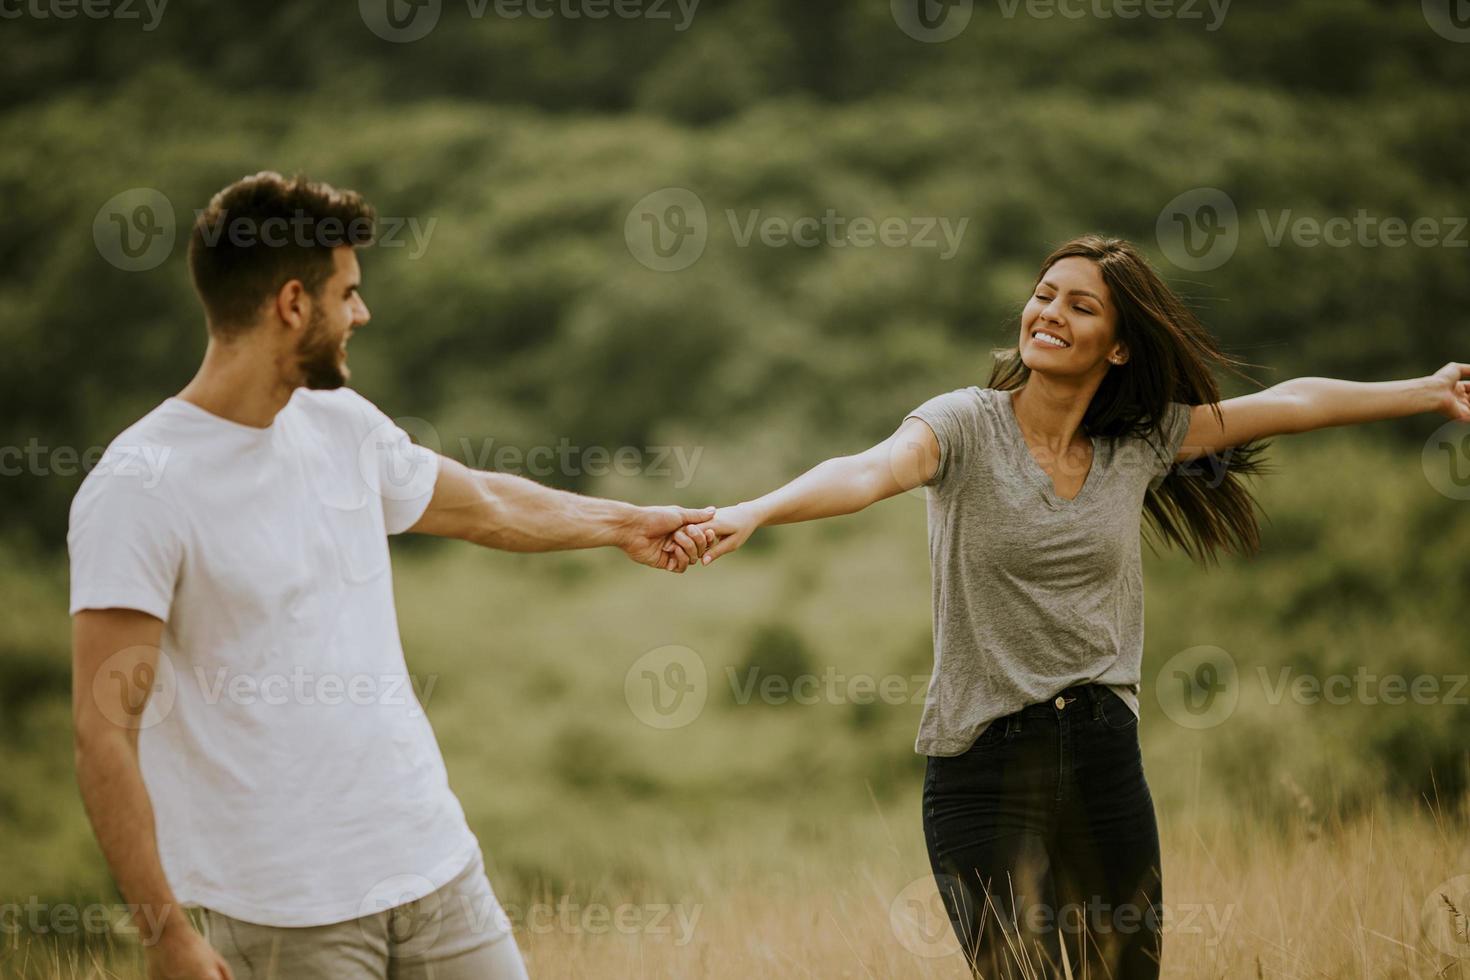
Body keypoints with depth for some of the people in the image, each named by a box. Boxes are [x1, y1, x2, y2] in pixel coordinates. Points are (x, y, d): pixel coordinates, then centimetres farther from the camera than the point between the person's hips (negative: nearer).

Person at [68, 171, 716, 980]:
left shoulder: (343, 426, 8)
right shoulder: (139, 488, -14)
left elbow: (482, 505, 28)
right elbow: (104, 732, -15)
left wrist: (621, 523, 42)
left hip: (437, 864, 6)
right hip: (286, 912, -6)